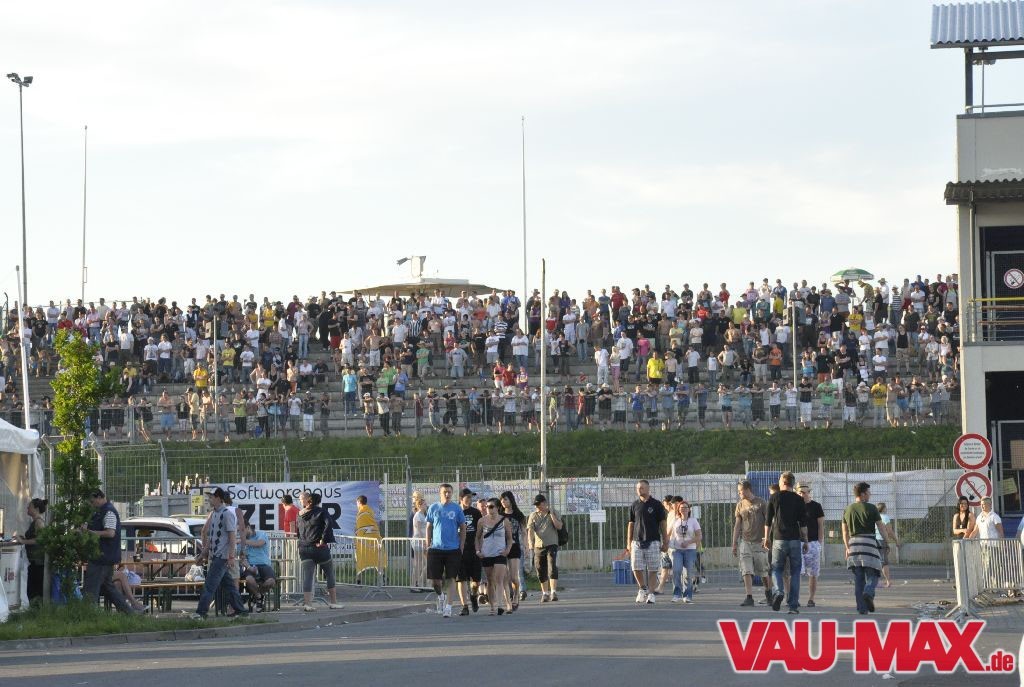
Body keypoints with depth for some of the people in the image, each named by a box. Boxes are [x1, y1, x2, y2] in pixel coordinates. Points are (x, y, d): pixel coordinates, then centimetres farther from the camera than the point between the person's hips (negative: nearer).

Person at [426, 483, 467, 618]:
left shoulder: (456, 508, 2)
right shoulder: (433, 508, 5)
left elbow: (463, 528, 6)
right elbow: (429, 528, 11)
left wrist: (461, 547, 0)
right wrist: (428, 546, 5)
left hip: (453, 549, -1)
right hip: (436, 549, 1)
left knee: (451, 578, -3)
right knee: (434, 579, 2)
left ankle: (448, 606, 1)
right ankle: (440, 596, 30)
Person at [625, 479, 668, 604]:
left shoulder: (656, 505, 2)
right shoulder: (634, 505, 10)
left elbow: (662, 524, 3)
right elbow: (631, 524, 13)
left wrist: (665, 542, -1)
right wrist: (628, 543, 7)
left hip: (653, 541, -2)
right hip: (637, 541, 2)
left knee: (652, 569, -2)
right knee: (636, 568, -5)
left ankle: (650, 593, 5)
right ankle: (642, 589, 17)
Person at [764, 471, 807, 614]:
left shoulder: (774, 498, 2)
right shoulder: (798, 500, 3)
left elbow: (768, 520, 4)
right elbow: (803, 523, 1)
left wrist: (766, 538, 14)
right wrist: (805, 541, 7)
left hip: (779, 539, -1)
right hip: (794, 539, 1)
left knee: (777, 568, 10)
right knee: (795, 571, 6)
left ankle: (779, 592, -18)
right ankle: (793, 604, 1)